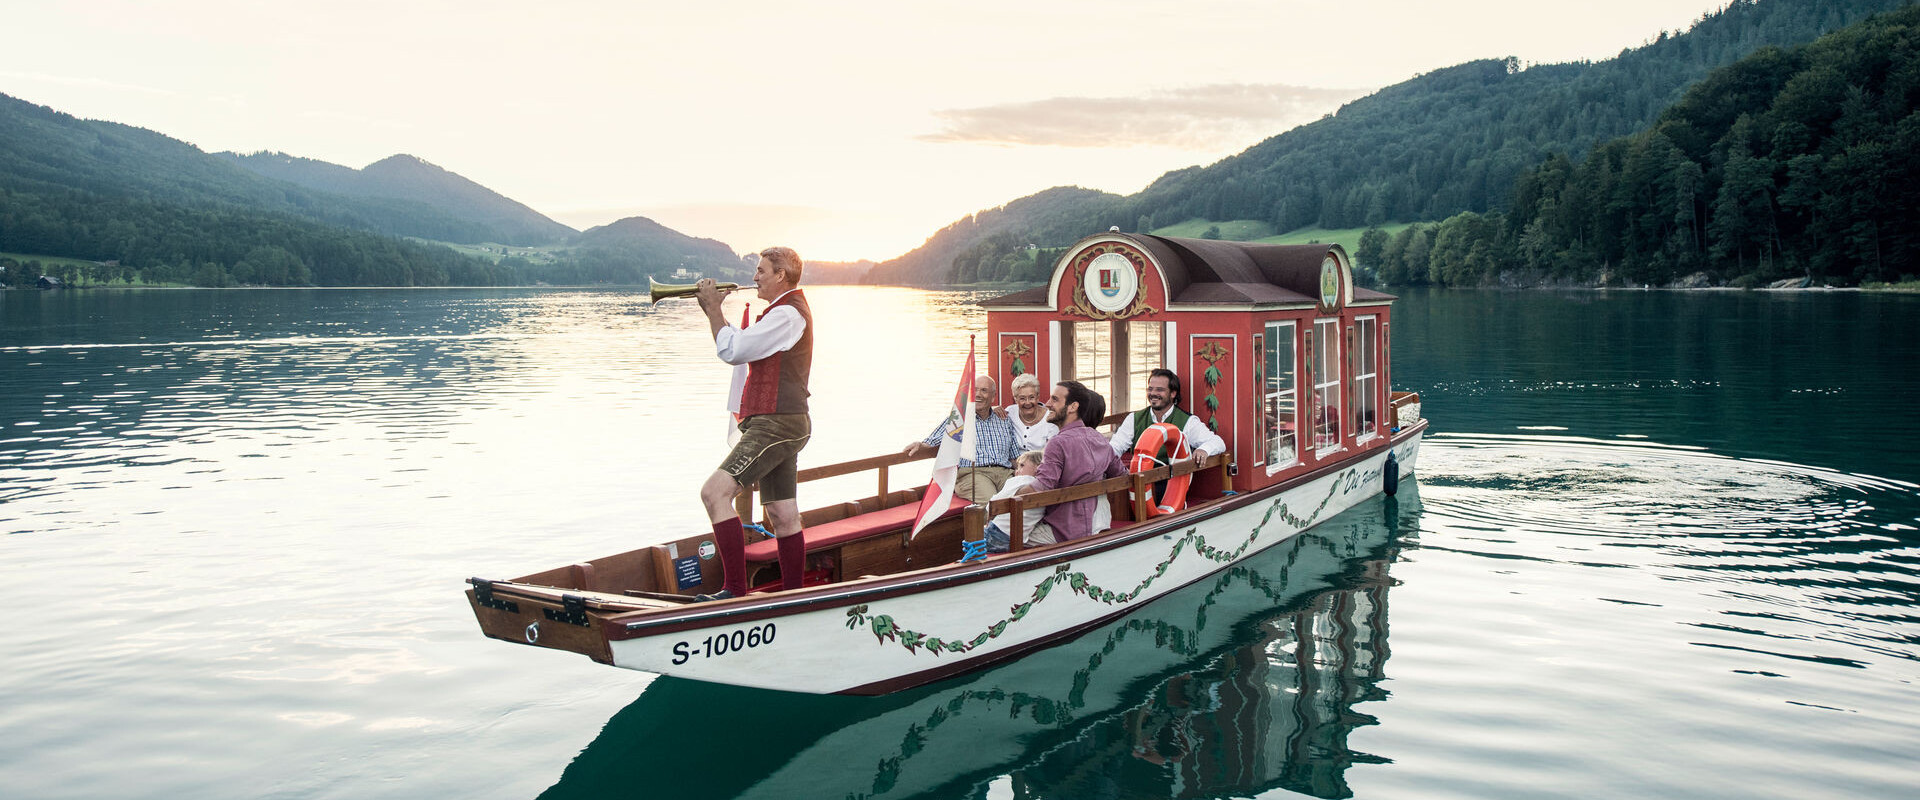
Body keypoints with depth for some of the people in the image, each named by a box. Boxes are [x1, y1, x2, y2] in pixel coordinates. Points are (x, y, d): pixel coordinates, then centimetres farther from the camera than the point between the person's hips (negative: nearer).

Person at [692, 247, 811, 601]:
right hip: (780, 424, 11)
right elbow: (741, 350, 26)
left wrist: (712, 307, -6)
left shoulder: (787, 313, -13)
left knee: (715, 491, -20)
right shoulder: (789, 310, 22)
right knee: (783, 516, 11)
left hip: (776, 423, -11)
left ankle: (735, 589, -24)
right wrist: (714, 310, 16)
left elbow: (732, 350, -18)